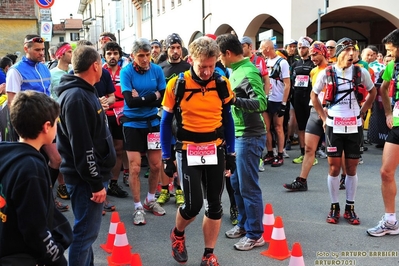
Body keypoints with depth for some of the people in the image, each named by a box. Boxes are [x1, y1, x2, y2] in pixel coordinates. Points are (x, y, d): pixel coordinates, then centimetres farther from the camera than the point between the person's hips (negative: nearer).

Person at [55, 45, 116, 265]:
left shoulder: (84, 92, 12)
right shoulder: (77, 98, -21)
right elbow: (82, 146, -25)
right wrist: (96, 183, -20)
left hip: (90, 174, 10)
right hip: (85, 178, -10)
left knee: (86, 229, 20)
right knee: (86, 232, -1)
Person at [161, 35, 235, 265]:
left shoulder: (222, 84, -2)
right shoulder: (177, 84, -10)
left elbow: (228, 120, 8)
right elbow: (166, 122, -2)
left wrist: (231, 153, 6)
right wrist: (167, 156, -3)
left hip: (215, 151, 3)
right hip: (188, 151, -3)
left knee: (214, 204, 7)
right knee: (194, 204, -7)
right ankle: (178, 234, 27)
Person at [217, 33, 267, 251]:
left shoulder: (249, 73, -17)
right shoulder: (236, 71, 10)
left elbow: (261, 103, -26)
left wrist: (234, 100, -34)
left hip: (250, 136, -10)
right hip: (237, 135, 10)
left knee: (248, 186, -1)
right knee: (236, 182, 17)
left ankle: (255, 234, 11)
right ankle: (243, 224, 32)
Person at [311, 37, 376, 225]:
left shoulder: (361, 72, -1)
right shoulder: (326, 73, -4)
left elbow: (373, 92, 15)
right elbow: (314, 95, 10)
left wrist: (361, 113, 9)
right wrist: (324, 117, 5)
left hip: (354, 127, 1)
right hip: (334, 126, -1)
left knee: (352, 168, 6)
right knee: (334, 167, 3)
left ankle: (350, 207, 17)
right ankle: (334, 207, 15)